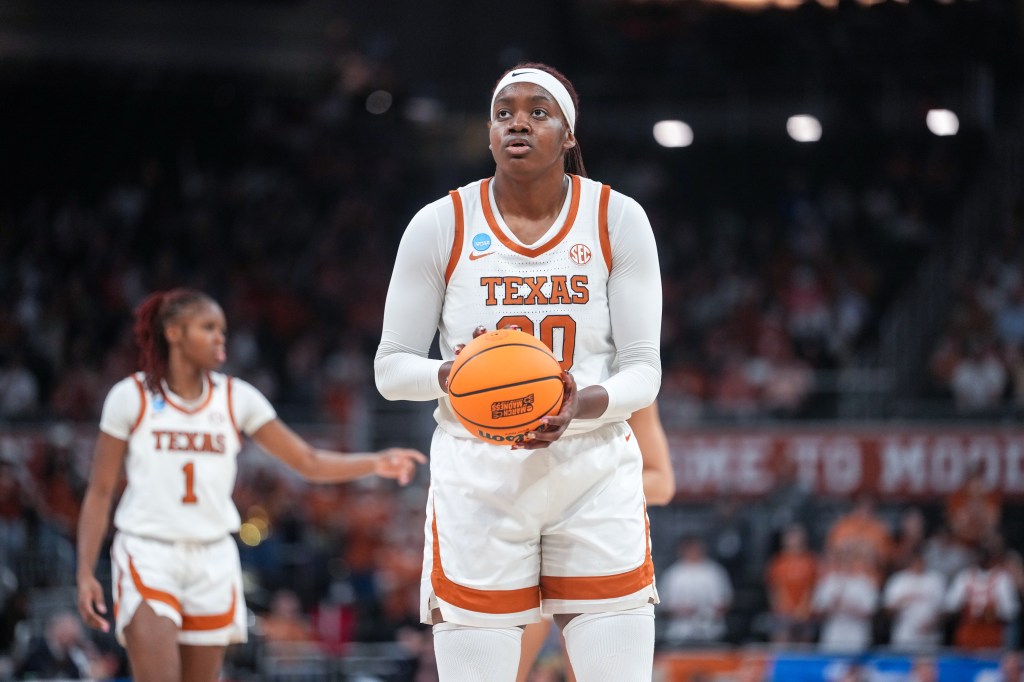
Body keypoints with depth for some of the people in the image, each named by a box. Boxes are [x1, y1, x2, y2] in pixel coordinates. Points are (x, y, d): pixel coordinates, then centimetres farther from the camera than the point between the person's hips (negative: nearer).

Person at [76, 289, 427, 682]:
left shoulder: (236, 398, 6)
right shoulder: (131, 397, -2)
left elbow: (309, 462, 4)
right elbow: (100, 492, 1)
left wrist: (375, 463, -13)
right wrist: (85, 572, -7)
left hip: (213, 562, 4)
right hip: (147, 558, -4)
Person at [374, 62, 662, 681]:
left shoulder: (618, 220, -1)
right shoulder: (441, 226, -3)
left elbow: (643, 370, -2)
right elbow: (391, 368, 1)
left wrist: (583, 405, -23)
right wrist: (453, 375, -20)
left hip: (595, 478, 1)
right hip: (479, 483, -1)